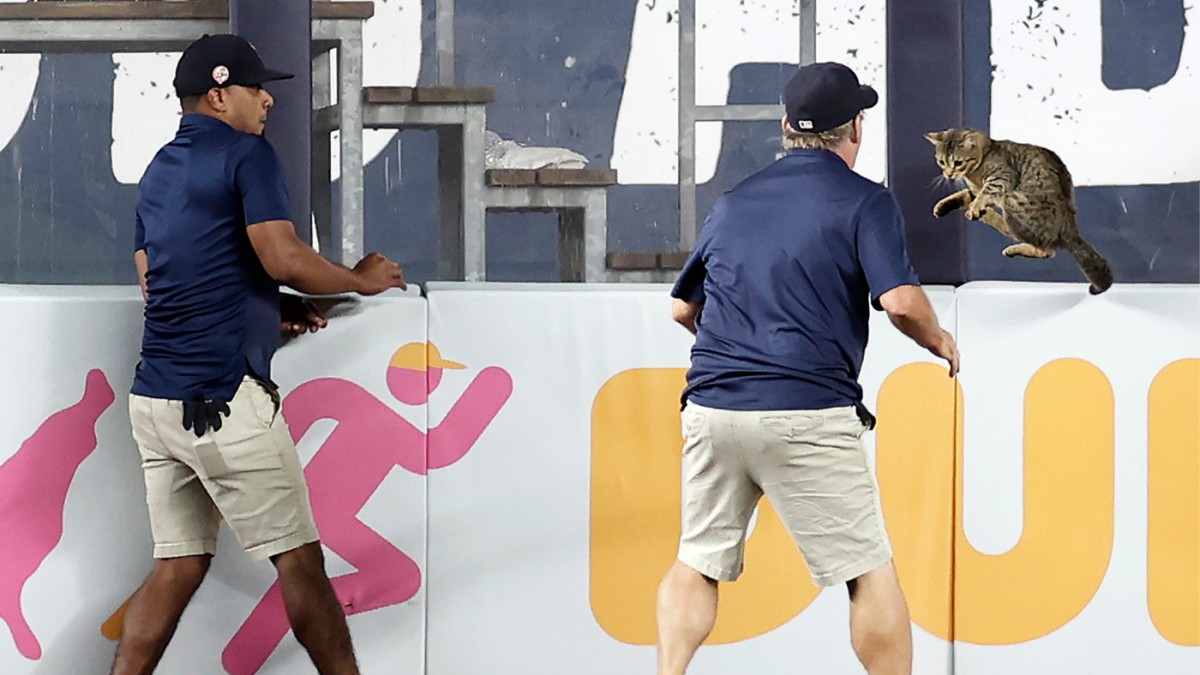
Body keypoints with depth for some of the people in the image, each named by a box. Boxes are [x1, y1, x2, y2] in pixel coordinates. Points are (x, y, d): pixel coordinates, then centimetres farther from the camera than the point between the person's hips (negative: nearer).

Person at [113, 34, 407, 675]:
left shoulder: (159, 171, 20)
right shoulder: (247, 153, -5)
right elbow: (284, 259, -16)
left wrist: (274, 309, 23)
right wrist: (361, 280, 1)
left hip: (153, 399, 8)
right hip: (222, 398, -8)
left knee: (179, 565, 9)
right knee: (298, 560, -3)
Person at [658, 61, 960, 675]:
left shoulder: (732, 203, 17)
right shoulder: (864, 201, 1)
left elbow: (683, 308, 24)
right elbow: (900, 301, -12)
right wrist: (939, 341, 8)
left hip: (711, 410, 5)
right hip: (807, 414, -5)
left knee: (697, 565, 14)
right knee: (869, 573, 2)